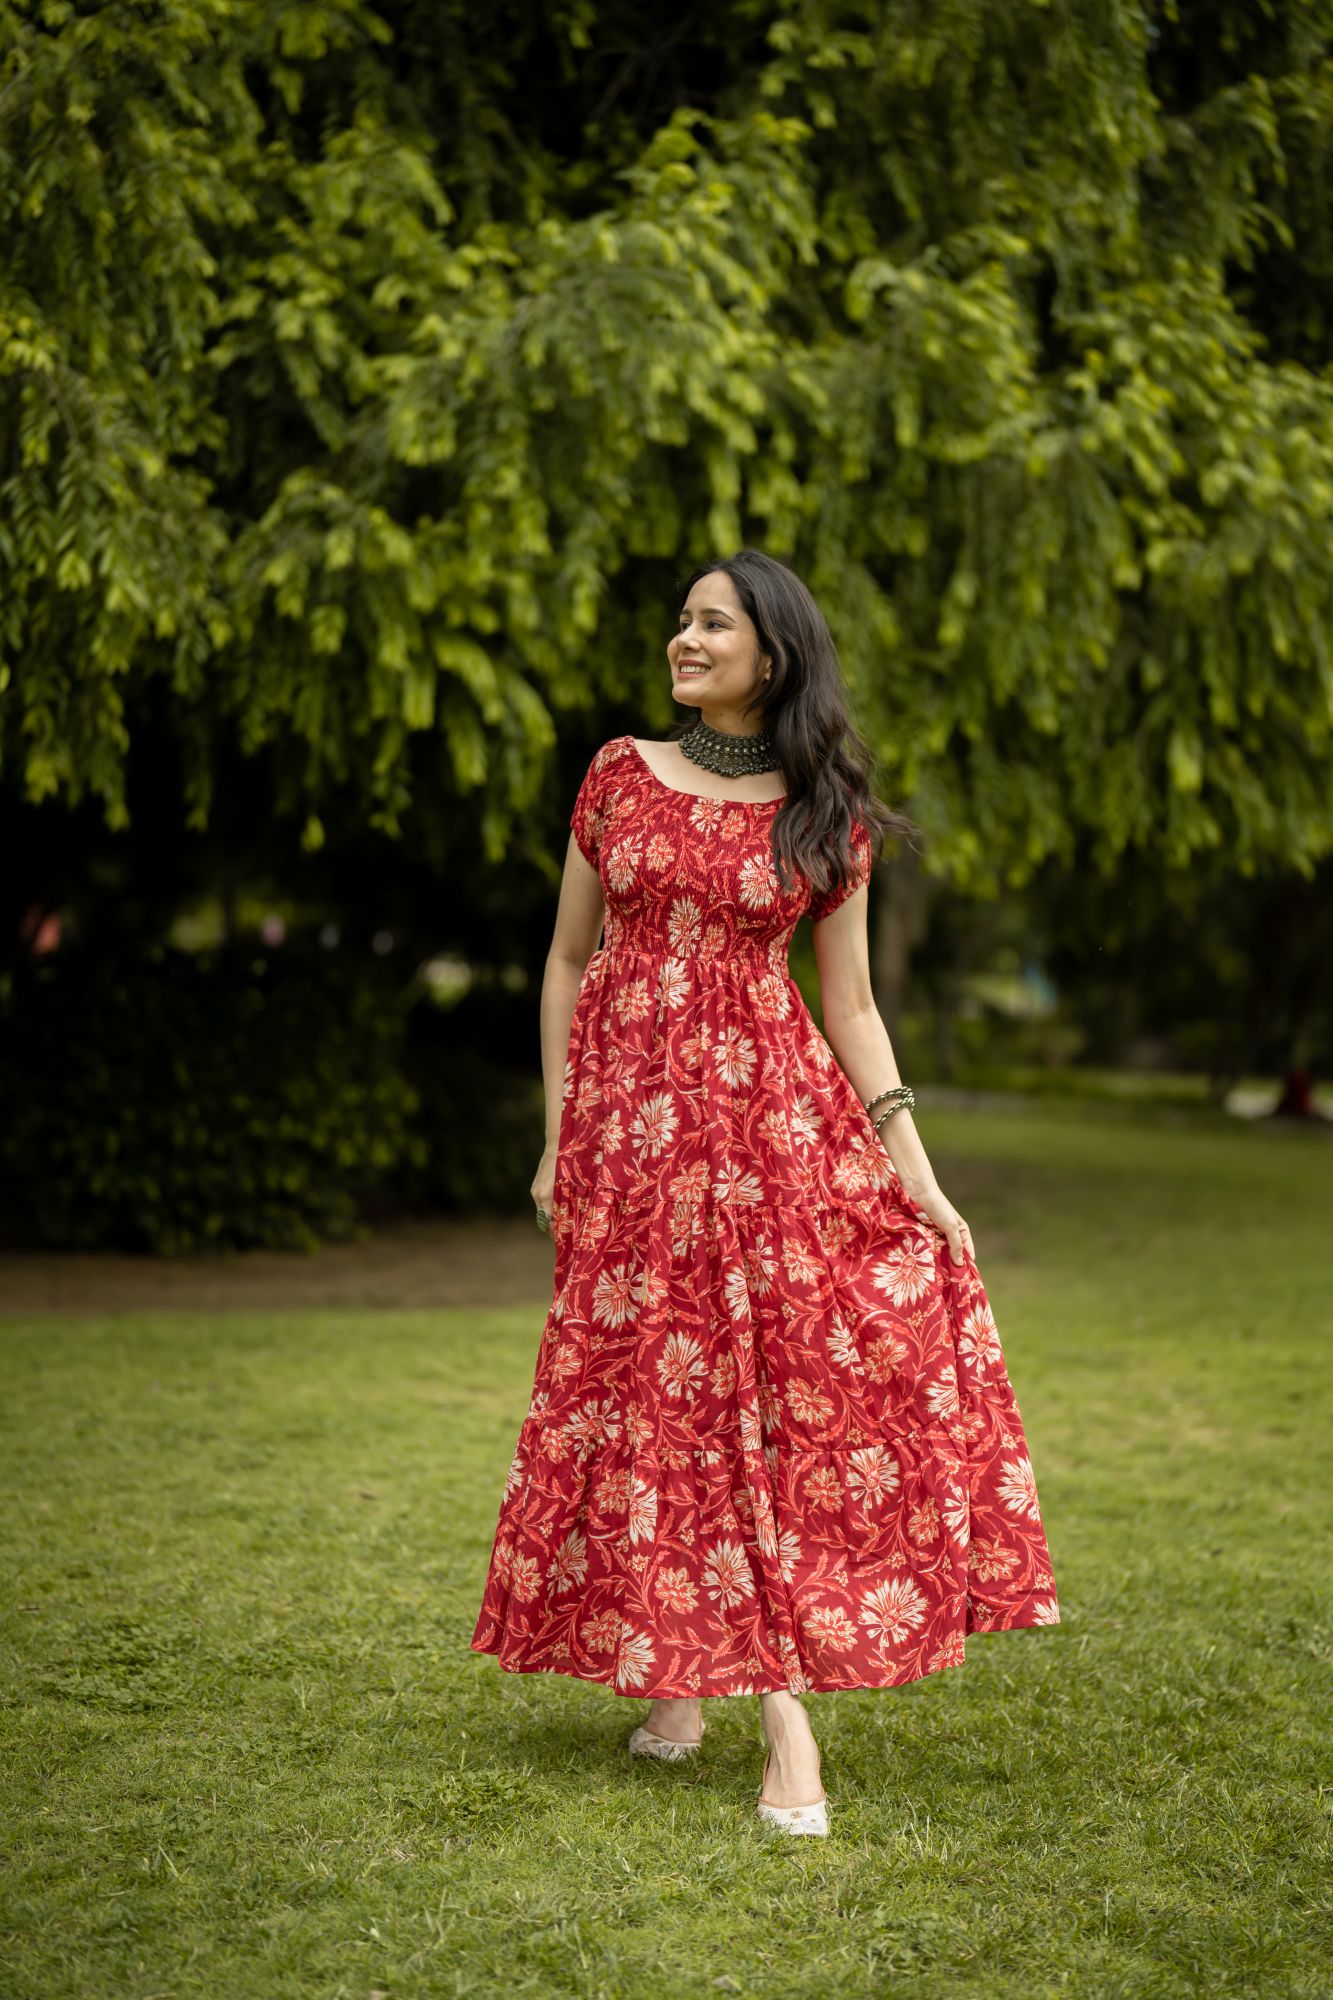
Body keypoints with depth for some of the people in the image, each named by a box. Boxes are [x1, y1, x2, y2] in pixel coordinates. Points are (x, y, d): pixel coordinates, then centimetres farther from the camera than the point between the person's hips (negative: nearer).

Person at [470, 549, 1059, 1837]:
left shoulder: (826, 816, 5)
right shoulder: (620, 777, 8)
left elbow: (849, 1004, 6)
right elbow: (569, 960, 11)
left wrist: (911, 1165, -3)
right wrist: (556, 1139, 6)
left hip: (772, 1113, -1)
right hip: (630, 1112, 1)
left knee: (784, 1372, -8)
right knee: (647, 1378, 2)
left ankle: (784, 1705, -4)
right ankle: (666, 1669, 16)